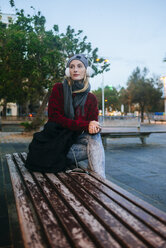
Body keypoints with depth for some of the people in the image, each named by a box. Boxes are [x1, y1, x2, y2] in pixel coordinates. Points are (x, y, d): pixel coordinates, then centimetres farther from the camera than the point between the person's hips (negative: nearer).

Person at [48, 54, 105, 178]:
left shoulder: (91, 98, 5)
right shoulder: (59, 89, -4)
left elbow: (93, 123, 0)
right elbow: (54, 118, -14)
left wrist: (94, 127, -29)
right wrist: (85, 125, -25)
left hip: (79, 138, 3)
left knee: (95, 136, -28)